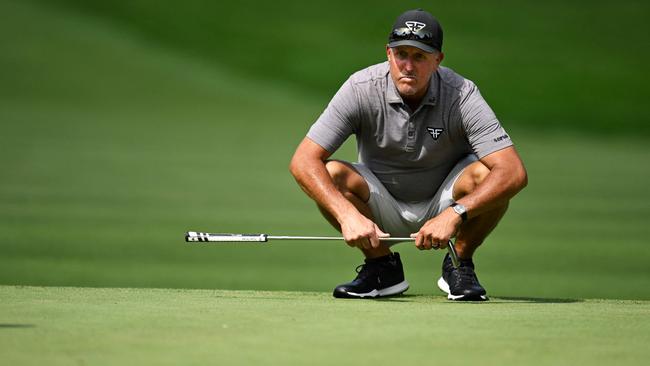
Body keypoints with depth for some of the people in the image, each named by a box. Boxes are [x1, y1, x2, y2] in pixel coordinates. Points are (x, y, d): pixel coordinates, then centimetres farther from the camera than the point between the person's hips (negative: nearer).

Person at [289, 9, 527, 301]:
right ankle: (382, 266, -4)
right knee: (332, 174, -28)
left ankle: (459, 265, -4)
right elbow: (303, 161, -25)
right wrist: (347, 214, -41)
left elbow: (514, 172, -32)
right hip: (382, 208, 1)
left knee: (484, 174, -31)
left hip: (441, 207, -1)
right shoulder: (361, 89, -20)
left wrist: (454, 214, -45)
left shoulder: (461, 95, -23)